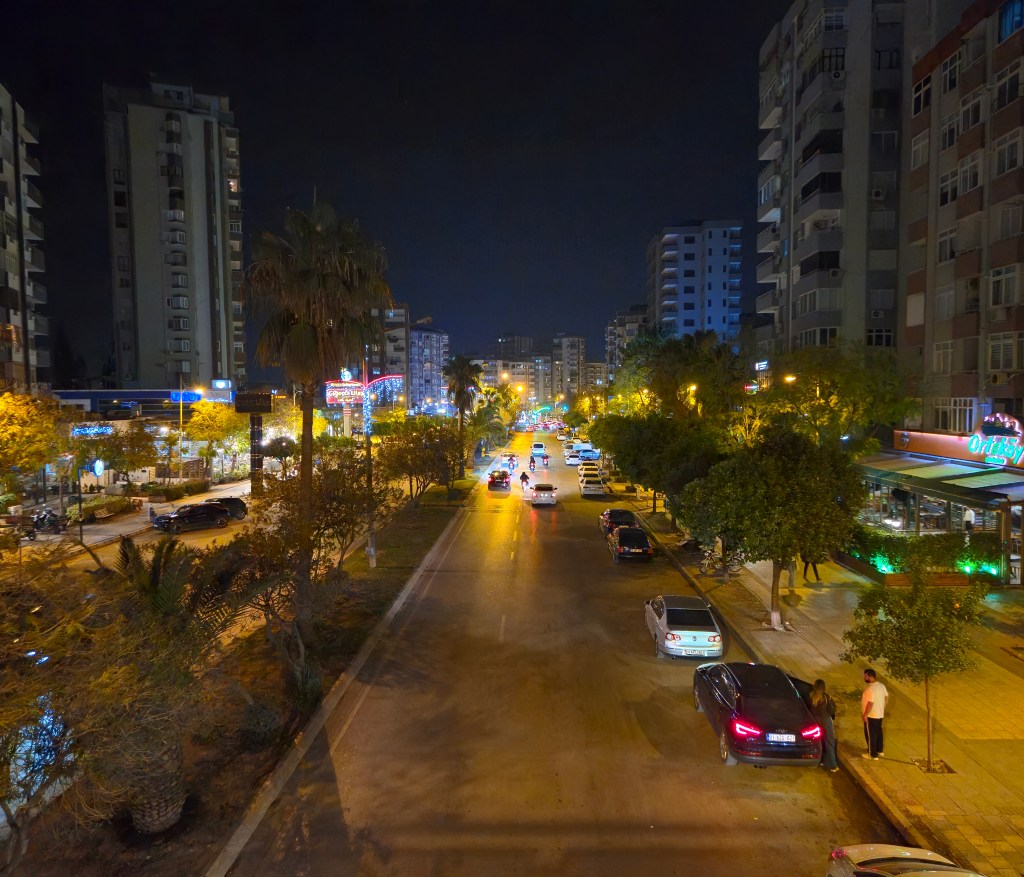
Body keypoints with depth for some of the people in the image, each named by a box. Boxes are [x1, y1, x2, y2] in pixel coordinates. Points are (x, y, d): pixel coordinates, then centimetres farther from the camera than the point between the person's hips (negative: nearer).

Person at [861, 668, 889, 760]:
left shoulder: (870, 689, -27)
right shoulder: (881, 686, 0)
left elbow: (870, 704, -27)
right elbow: (886, 699, 9)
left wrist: (865, 715, -18)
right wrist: (881, 709, 20)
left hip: (871, 716, -9)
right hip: (880, 714, 9)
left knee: (870, 735, 5)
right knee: (878, 732, 23)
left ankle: (873, 755, 14)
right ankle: (880, 751, 36)